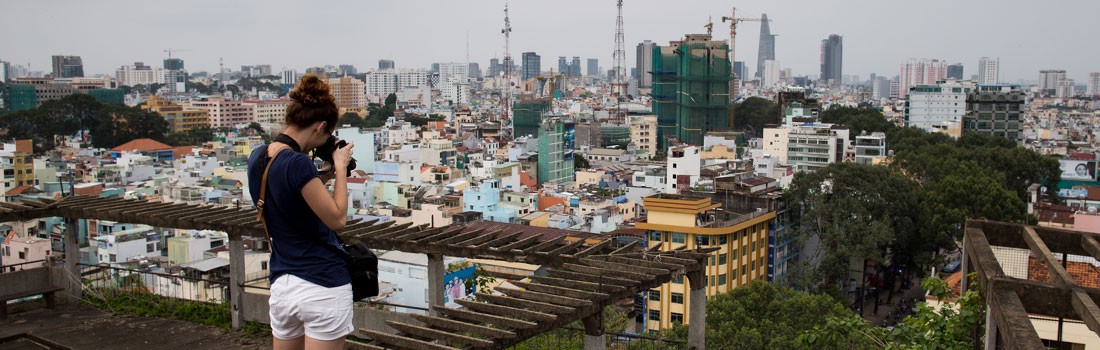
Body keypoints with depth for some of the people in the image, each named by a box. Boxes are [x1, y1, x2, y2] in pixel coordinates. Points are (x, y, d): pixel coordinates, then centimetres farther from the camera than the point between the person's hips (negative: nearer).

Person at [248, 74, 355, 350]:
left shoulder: (257, 159, 6)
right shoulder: (297, 163, -19)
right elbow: (337, 219, -14)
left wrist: (322, 173, 11)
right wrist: (340, 168, -5)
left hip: (282, 285, 8)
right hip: (322, 288, -7)